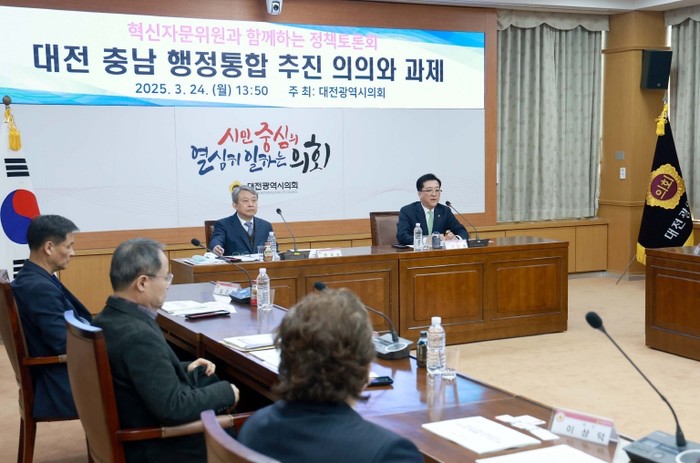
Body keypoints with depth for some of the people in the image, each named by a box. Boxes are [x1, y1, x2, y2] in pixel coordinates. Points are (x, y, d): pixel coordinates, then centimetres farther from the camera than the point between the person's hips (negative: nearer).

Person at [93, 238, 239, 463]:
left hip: (134, 433, 9)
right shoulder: (139, 335, -30)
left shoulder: (109, 318, -2)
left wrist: (184, 369, 9)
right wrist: (225, 392, -14)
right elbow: (174, 408, -28)